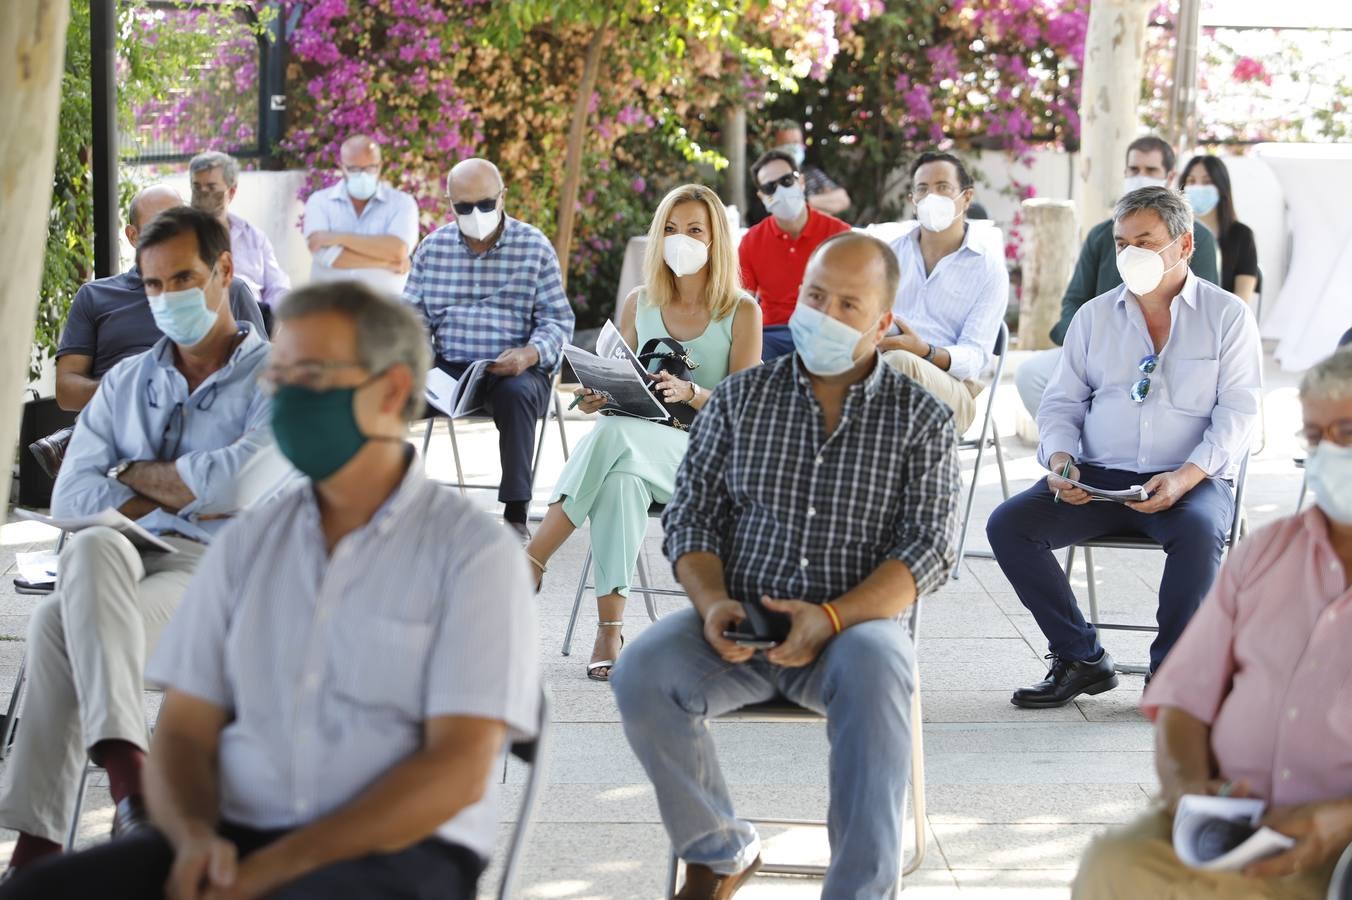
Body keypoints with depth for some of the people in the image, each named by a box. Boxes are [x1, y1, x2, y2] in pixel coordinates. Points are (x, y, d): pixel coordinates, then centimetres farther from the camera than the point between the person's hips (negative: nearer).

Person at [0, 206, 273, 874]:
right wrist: (181, 493, -5)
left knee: (60, 627, -30)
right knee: (90, 546, -34)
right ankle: (126, 770, -43)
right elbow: (70, 499, 8)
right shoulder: (126, 383, 21)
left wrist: (137, 474, 1)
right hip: (122, 567, 4)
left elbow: (243, 480, -14)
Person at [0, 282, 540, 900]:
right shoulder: (245, 545, 14)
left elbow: (458, 769, -9)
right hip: (234, 843, 5)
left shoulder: (474, 554, -1)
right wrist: (196, 838, -12)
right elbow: (183, 733, 11)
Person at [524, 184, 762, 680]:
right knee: (620, 481, -37)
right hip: (635, 451, 3)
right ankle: (609, 629, -38)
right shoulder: (639, 304, 14)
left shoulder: (741, 311, 2)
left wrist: (689, 392, -24)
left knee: (616, 435, -37)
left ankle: (529, 563, -36)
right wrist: (598, 397, -5)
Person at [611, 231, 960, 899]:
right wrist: (712, 603, -11)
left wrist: (832, 617, -18)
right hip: (740, 621, 2)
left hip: (857, 622, -2)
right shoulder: (740, 398, 12)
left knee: (876, 673, -39)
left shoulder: (921, 419, 6)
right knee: (641, 676, -28)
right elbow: (691, 513, 10)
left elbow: (928, 548, -3)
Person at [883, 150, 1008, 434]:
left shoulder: (989, 269, 10)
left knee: (900, 363, -39)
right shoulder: (891, 254, 23)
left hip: (952, 389, -2)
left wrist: (925, 352, -23)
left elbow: (974, 357, -1)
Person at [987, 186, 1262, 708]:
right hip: (1099, 477, 4)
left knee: (1198, 531, -38)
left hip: (1192, 481, -3)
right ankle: (1082, 660, -9)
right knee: (1008, 524, -20)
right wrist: (1060, 458, -8)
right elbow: (1062, 403, 15)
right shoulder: (1094, 316, 16)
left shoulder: (1228, 315, 5)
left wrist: (1186, 477, -19)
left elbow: (1237, 411, -3)